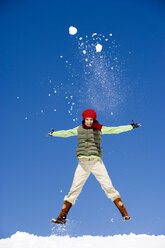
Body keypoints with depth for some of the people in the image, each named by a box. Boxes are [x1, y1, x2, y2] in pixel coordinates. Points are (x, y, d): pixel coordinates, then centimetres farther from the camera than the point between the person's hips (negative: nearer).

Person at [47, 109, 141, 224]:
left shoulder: (99, 129, 6)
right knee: (74, 190, 1)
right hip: (83, 163, 2)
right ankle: (62, 217, 8)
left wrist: (131, 126, 0)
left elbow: (115, 129, 4)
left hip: (96, 162, -1)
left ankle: (124, 213, -3)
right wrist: (53, 133, 40)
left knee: (108, 187, -8)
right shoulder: (79, 129, 12)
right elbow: (65, 133, 27)